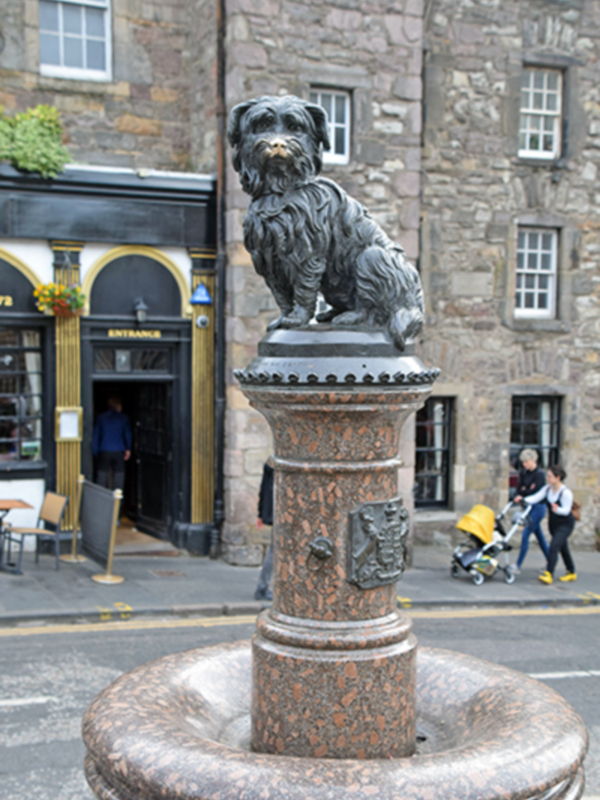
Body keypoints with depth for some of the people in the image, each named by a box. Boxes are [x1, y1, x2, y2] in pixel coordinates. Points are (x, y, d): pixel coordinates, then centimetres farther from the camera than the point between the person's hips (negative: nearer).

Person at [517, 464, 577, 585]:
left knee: (554, 545, -20)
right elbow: (536, 498, -10)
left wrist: (557, 509, -45)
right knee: (562, 548, 17)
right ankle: (571, 573, 32)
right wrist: (523, 500, -27)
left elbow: (566, 510, -24)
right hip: (553, 523, 7)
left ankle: (549, 574, -20)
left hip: (565, 524, -7)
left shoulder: (566, 492, -23)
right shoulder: (547, 488, -3)